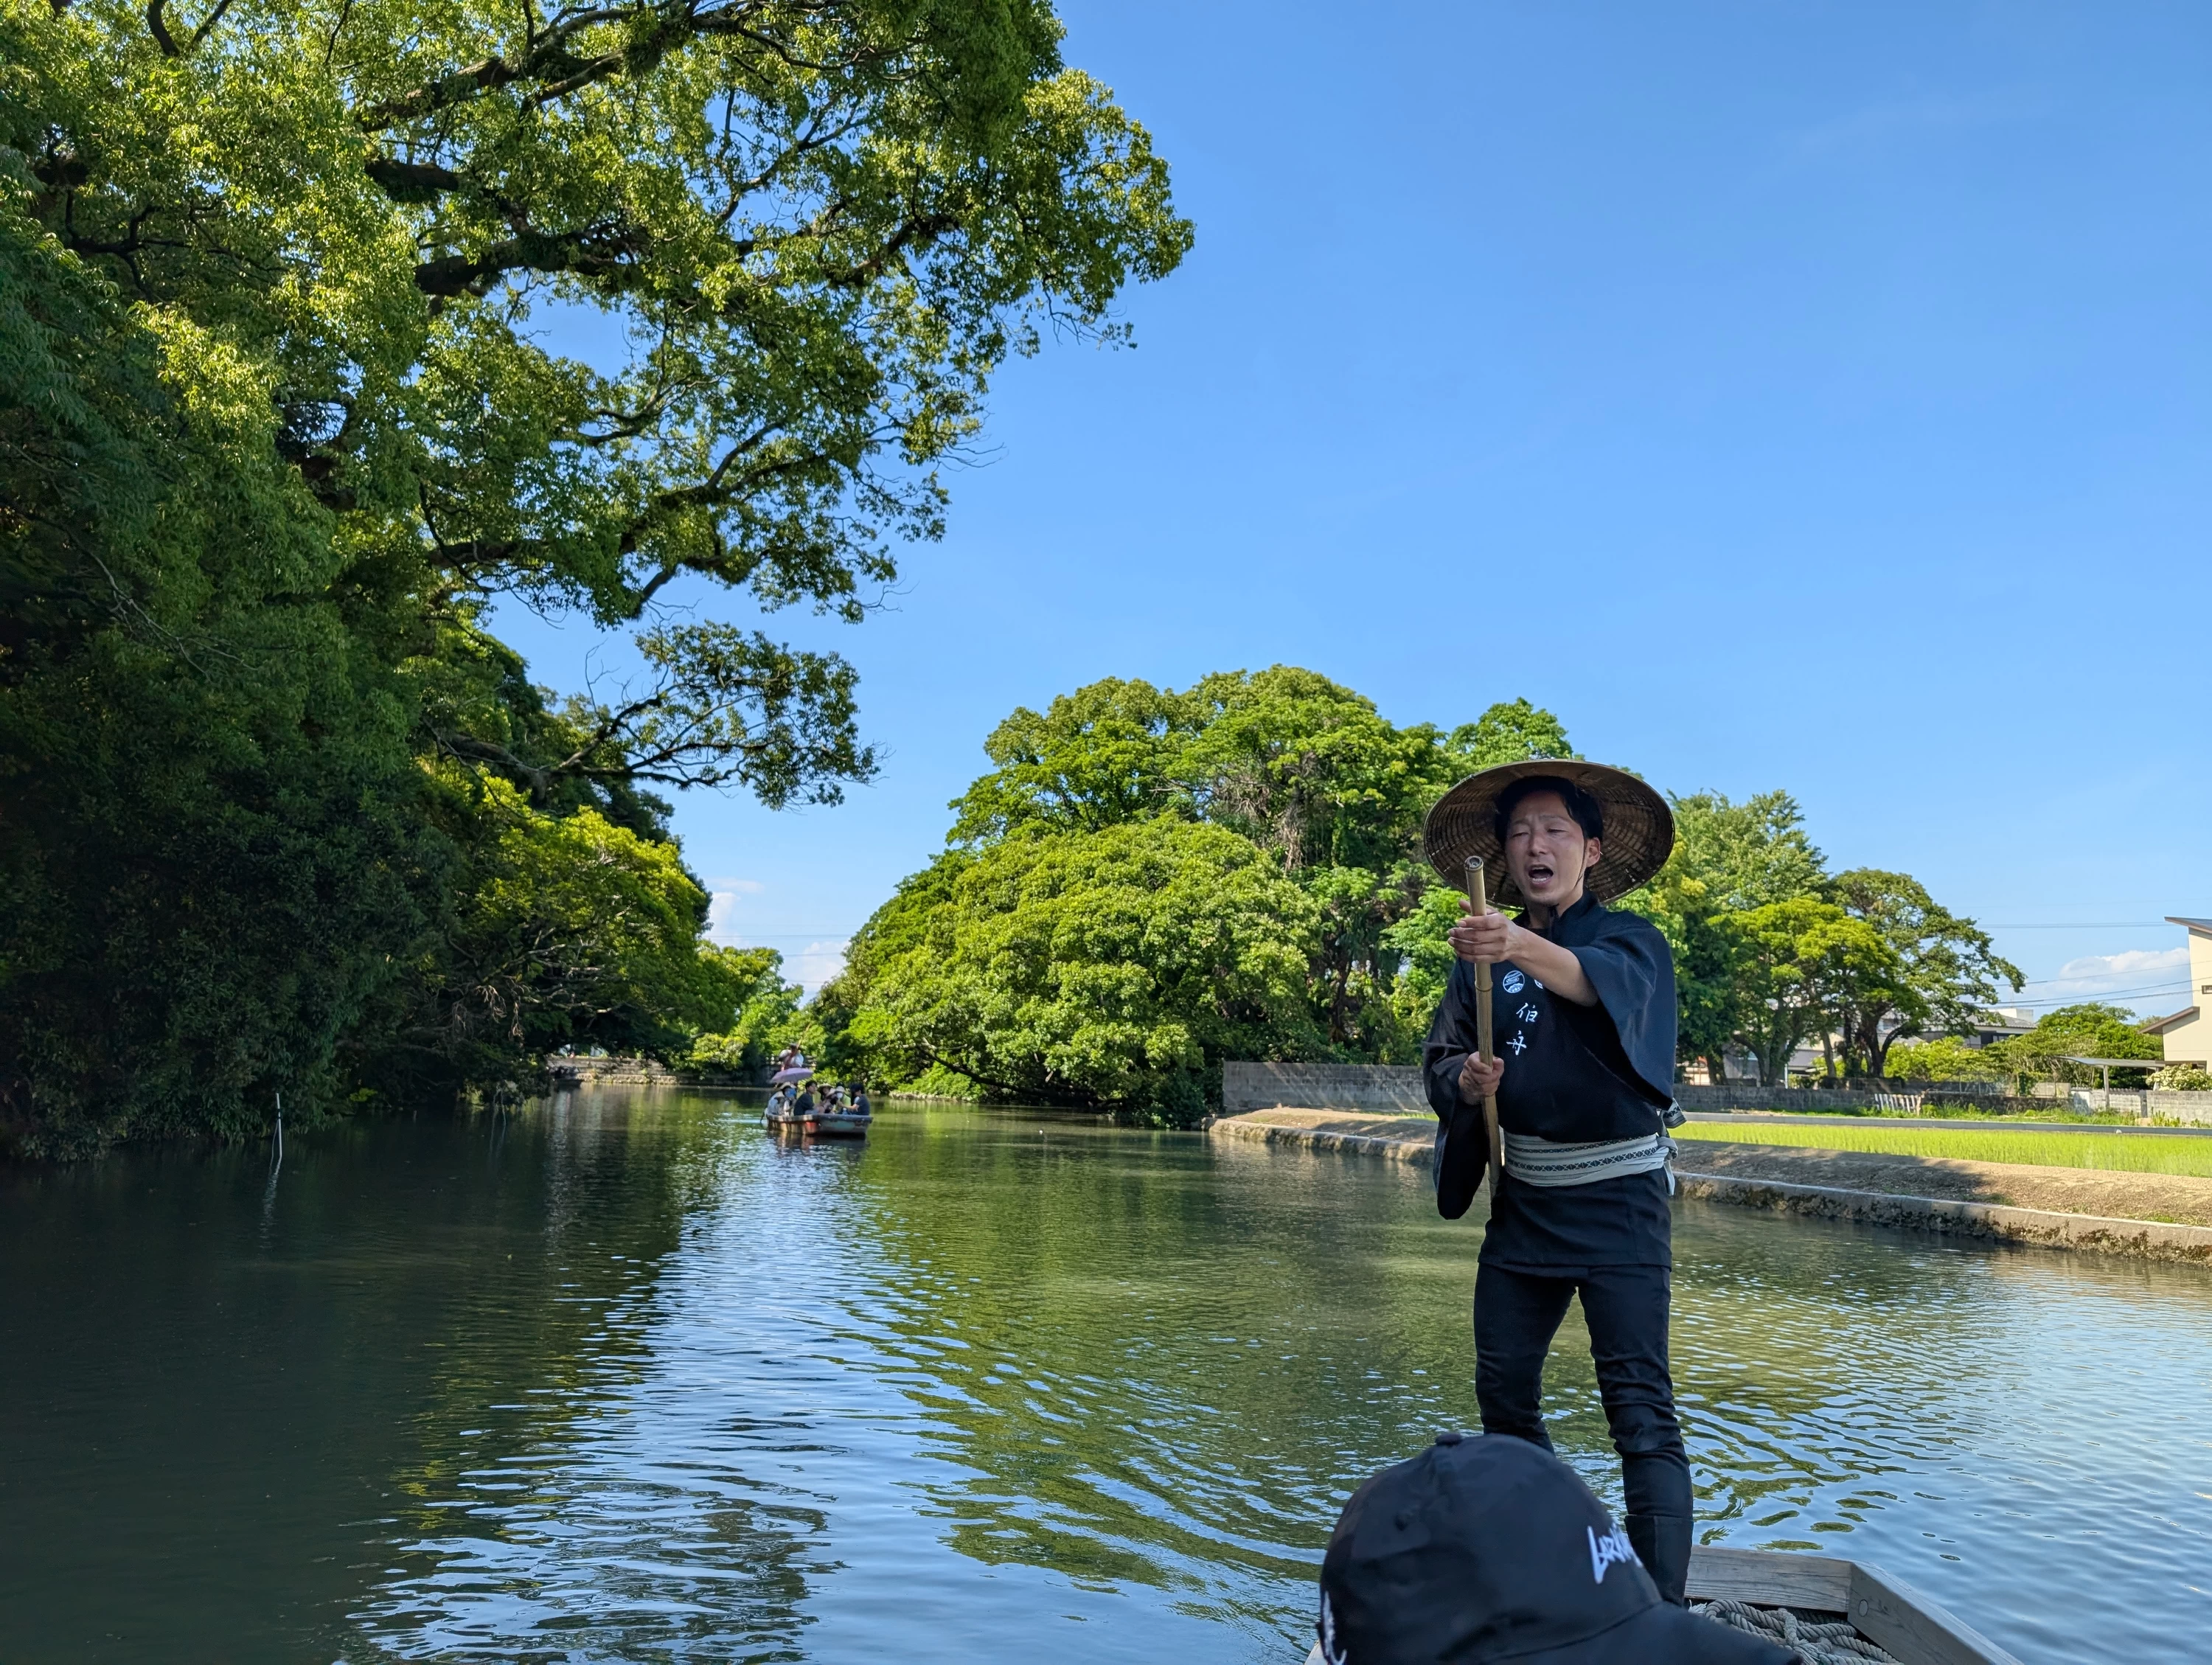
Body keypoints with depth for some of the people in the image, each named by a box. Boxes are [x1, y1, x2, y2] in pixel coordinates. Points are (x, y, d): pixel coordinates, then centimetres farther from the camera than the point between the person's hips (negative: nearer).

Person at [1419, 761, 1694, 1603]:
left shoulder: (1630, 939, -5)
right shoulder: (1482, 956, 8)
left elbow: (1606, 984, -29)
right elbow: (1440, 1059, 6)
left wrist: (1525, 949, -49)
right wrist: (1464, 1081, -18)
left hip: (1617, 1197, -4)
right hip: (1522, 1199, 5)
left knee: (1640, 1410, -10)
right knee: (1502, 1392, 10)